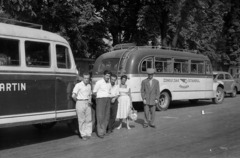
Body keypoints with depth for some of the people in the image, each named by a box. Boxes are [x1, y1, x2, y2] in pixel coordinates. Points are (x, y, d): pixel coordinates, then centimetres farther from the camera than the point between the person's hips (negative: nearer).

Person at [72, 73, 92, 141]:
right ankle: (83, 135, 5)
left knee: (89, 119, 3)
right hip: (80, 103, -5)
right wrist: (77, 101, 1)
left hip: (87, 103, 6)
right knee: (81, 120, -1)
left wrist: (90, 100, 9)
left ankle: (88, 134, 11)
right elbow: (73, 95, -12)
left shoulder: (89, 86, 13)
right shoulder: (78, 85, -7)